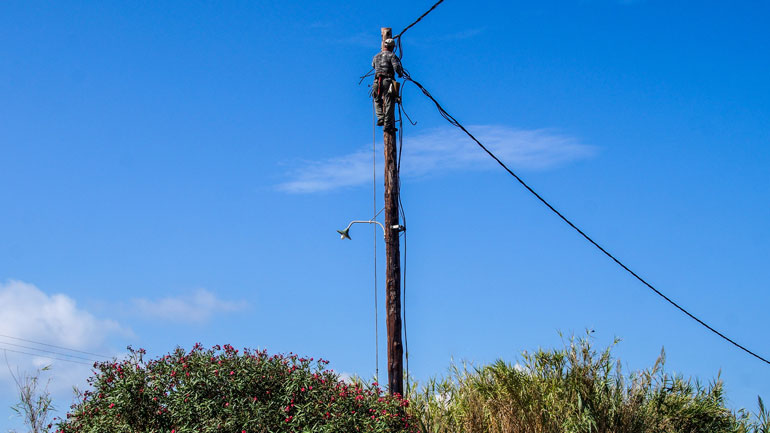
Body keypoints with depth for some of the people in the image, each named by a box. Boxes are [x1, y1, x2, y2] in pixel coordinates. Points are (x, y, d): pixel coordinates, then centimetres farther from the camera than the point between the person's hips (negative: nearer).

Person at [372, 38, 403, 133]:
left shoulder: (376, 56, 17)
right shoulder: (392, 55, 0)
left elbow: (373, 65, 36)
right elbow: (397, 66, -13)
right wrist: (400, 73, 7)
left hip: (377, 81, 4)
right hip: (388, 81, -4)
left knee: (377, 100, 24)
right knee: (389, 103, -2)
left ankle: (380, 118, 5)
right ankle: (388, 125, -6)